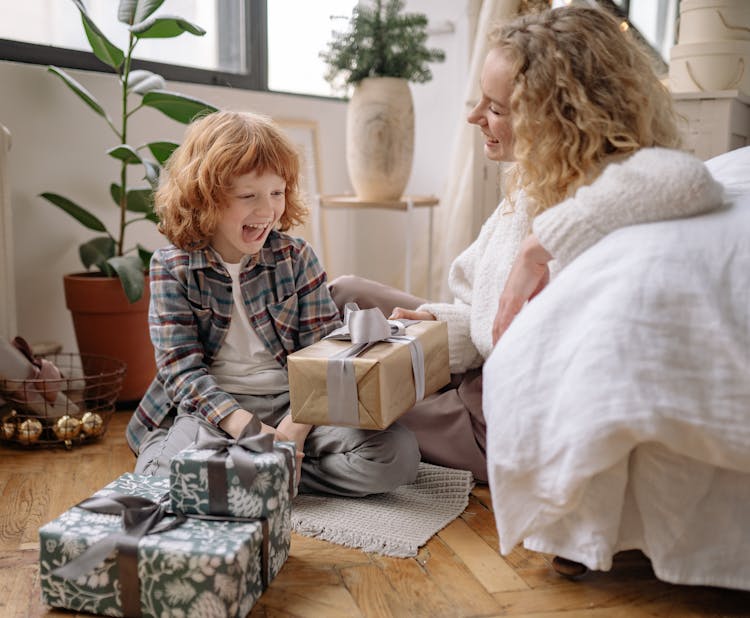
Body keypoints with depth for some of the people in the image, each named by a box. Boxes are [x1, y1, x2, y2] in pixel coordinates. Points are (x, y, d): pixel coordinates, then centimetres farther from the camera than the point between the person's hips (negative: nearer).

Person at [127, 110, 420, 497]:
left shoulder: (296, 257, 2)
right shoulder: (173, 268, -2)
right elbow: (183, 371, -9)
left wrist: (294, 428, -19)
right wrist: (248, 429, -24)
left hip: (293, 404, 2)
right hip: (211, 408, -2)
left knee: (398, 454, -21)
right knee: (166, 473, -35)